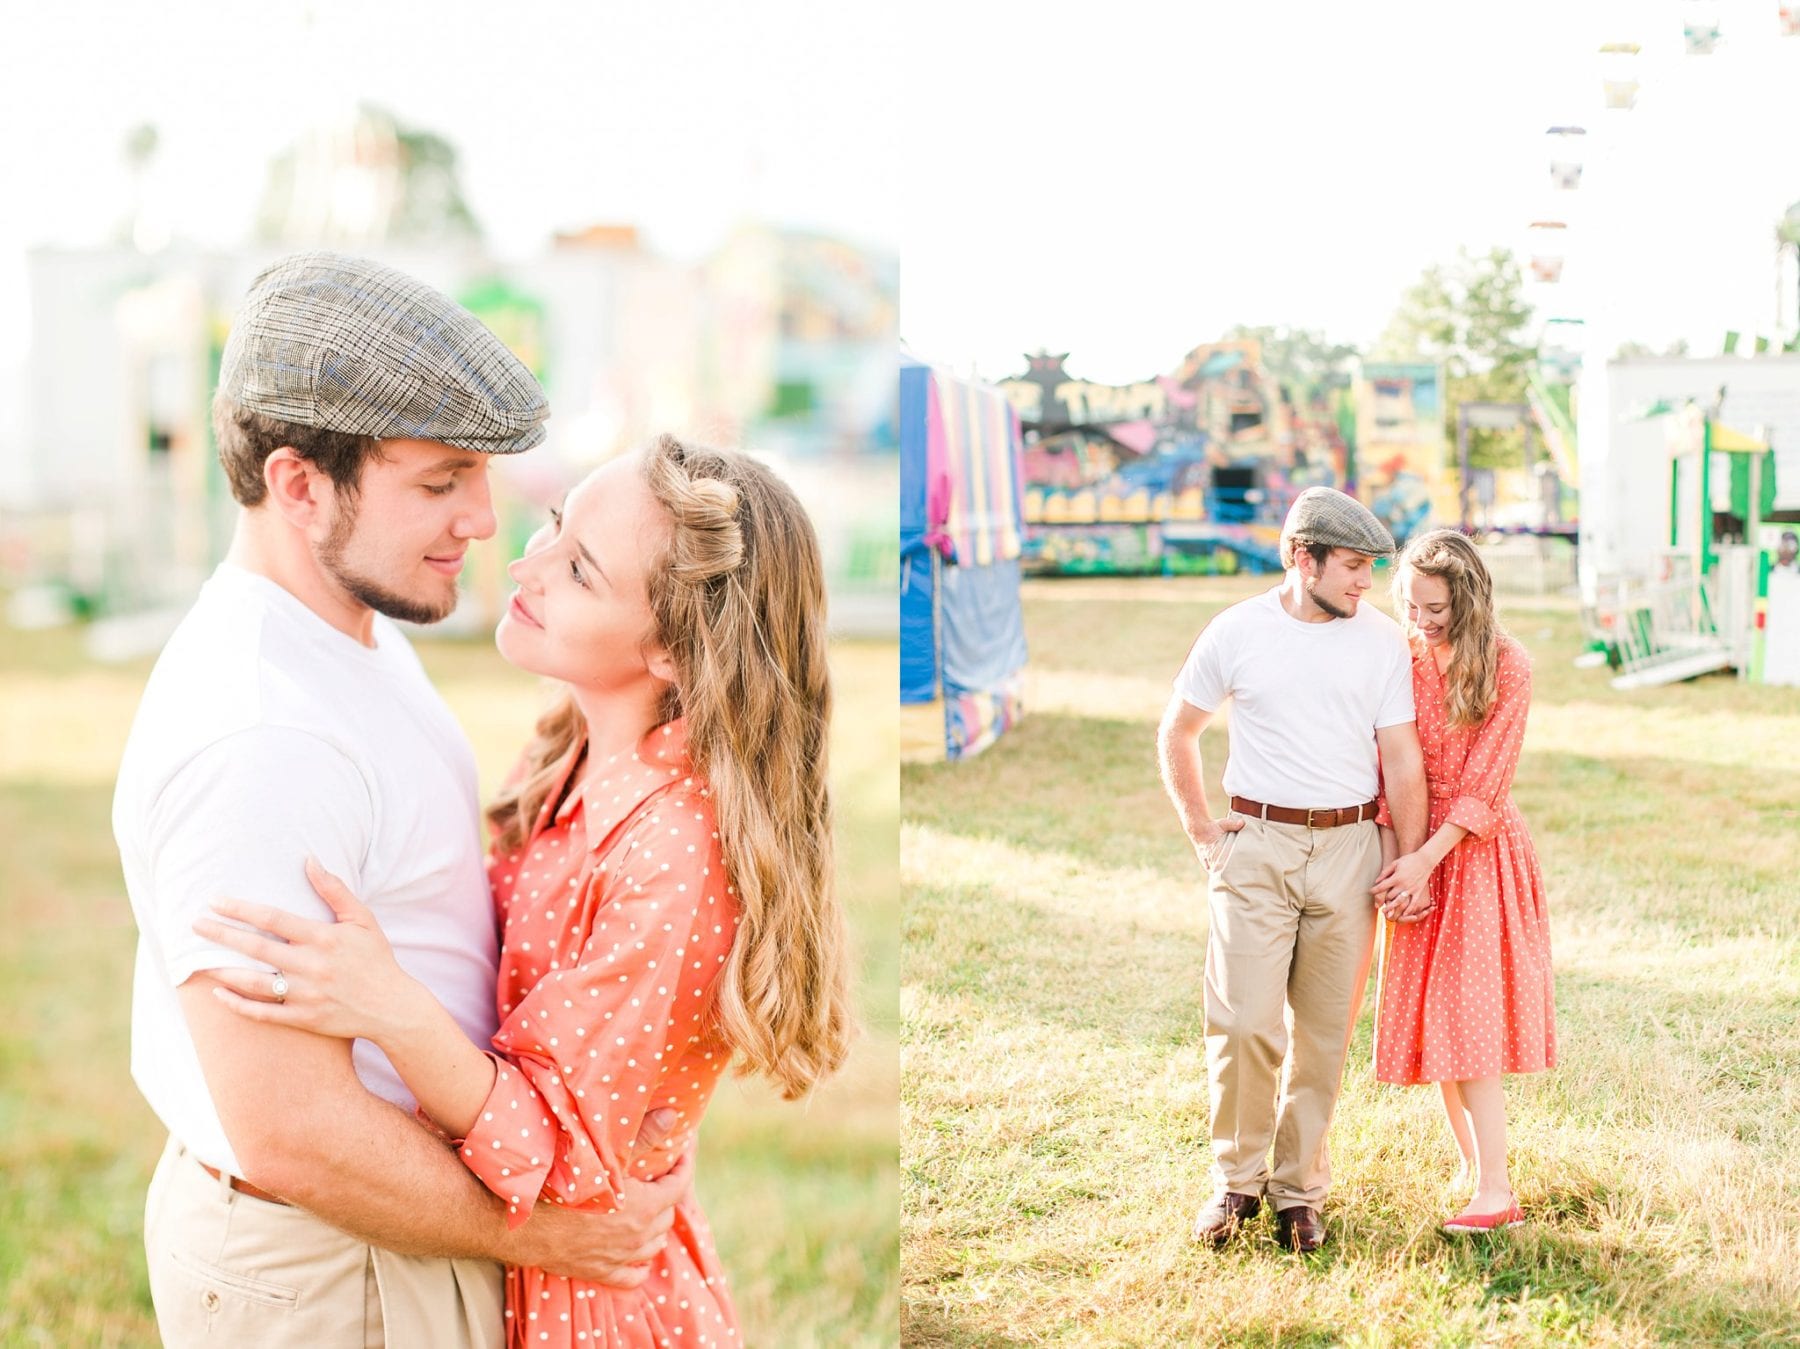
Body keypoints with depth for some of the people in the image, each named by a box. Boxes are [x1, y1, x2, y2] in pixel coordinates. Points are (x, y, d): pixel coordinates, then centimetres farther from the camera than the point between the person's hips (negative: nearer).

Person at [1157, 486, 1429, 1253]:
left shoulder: (1381, 640, 3)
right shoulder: (1237, 632, 0)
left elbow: (1401, 758, 5)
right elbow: (1177, 733, 11)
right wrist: (1200, 830, 4)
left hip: (1349, 848, 1)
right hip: (1258, 844, -1)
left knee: (1326, 1031, 5)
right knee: (1245, 1021, -7)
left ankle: (1300, 1188, 17)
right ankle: (1237, 1179, 11)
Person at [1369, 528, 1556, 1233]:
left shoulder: (1507, 667, -10)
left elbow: (1484, 785, -12)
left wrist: (1427, 857, -19)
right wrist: (1393, 850, -12)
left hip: (1479, 851, -4)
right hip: (1416, 852, 4)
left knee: (1466, 1014, -10)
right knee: (1434, 1017, 6)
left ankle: (1495, 1191, -9)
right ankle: (1473, 1169, 18)